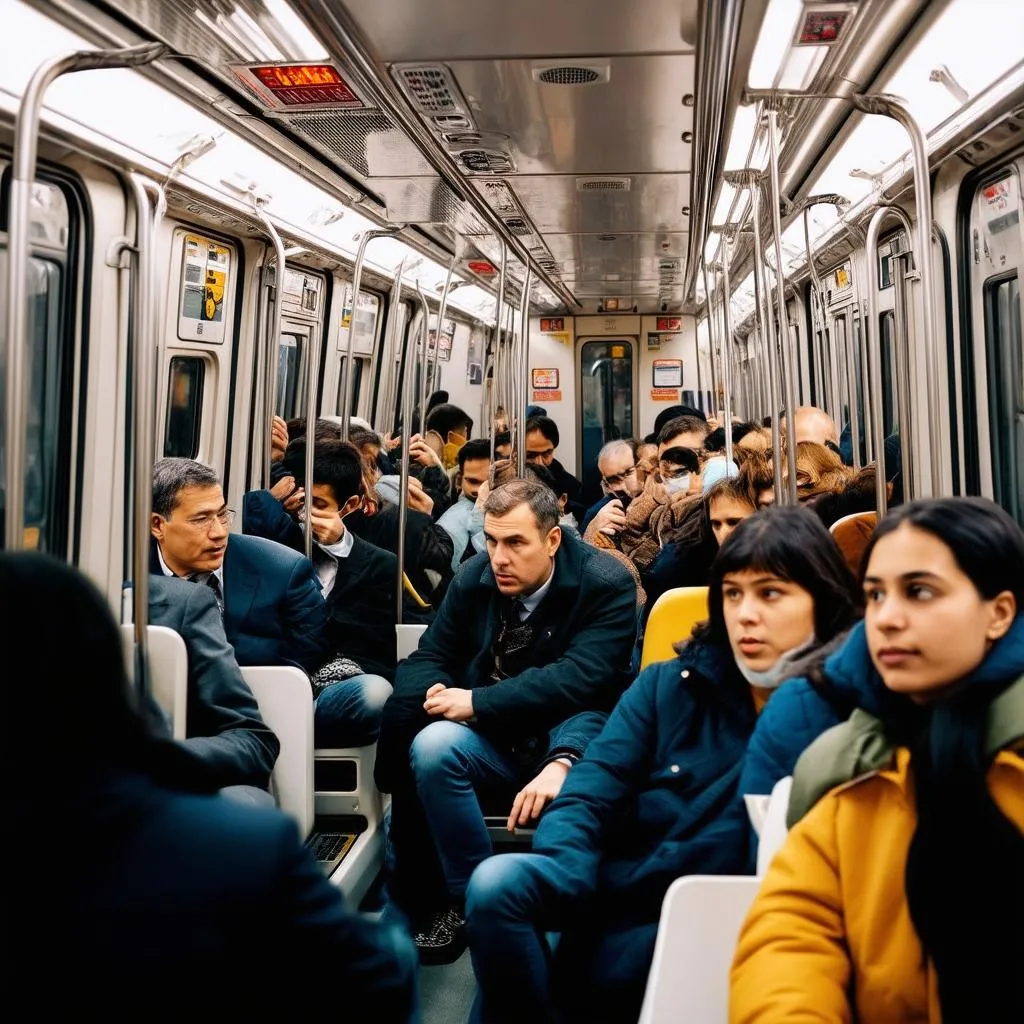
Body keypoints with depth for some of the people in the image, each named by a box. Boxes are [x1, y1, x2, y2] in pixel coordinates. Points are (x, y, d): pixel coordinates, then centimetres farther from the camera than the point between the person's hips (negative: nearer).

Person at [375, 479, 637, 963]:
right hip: (492, 739, 4)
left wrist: (476, 702, -25)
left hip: (569, 729, -3)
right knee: (431, 746, -28)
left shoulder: (607, 583, -10)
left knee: (576, 775, -38)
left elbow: (579, 678, -21)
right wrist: (434, 693, -20)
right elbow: (428, 656, 7)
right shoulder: (474, 577, 4)